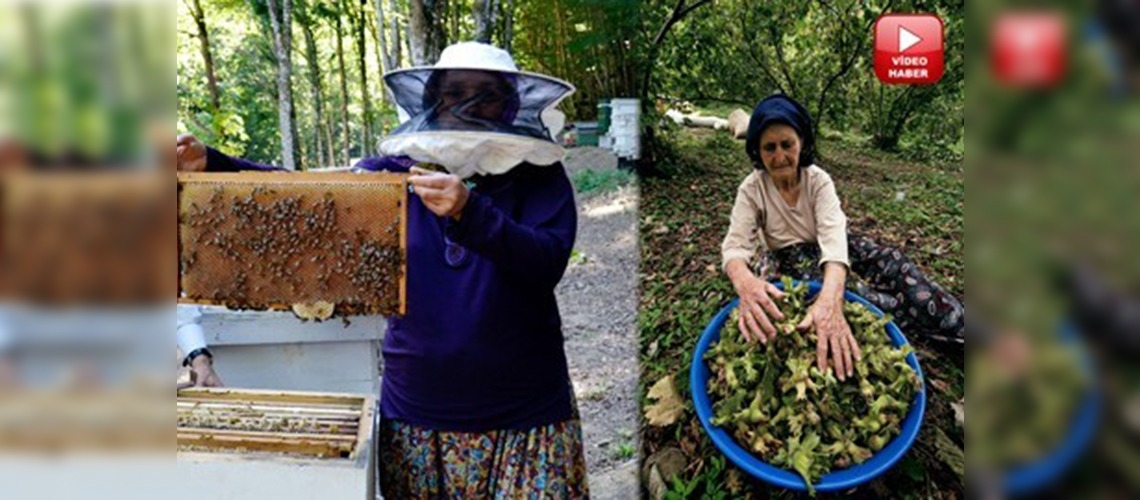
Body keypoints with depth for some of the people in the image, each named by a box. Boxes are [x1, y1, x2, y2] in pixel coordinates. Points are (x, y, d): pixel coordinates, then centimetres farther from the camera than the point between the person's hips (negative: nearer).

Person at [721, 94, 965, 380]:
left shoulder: (818, 179, -17)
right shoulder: (751, 190, -18)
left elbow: (833, 233, -35)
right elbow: (736, 245, -29)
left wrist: (829, 299, -56)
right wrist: (746, 283, -57)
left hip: (826, 251, 2)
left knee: (893, 263, -23)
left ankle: (958, 323, -17)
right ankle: (937, 324, -21)